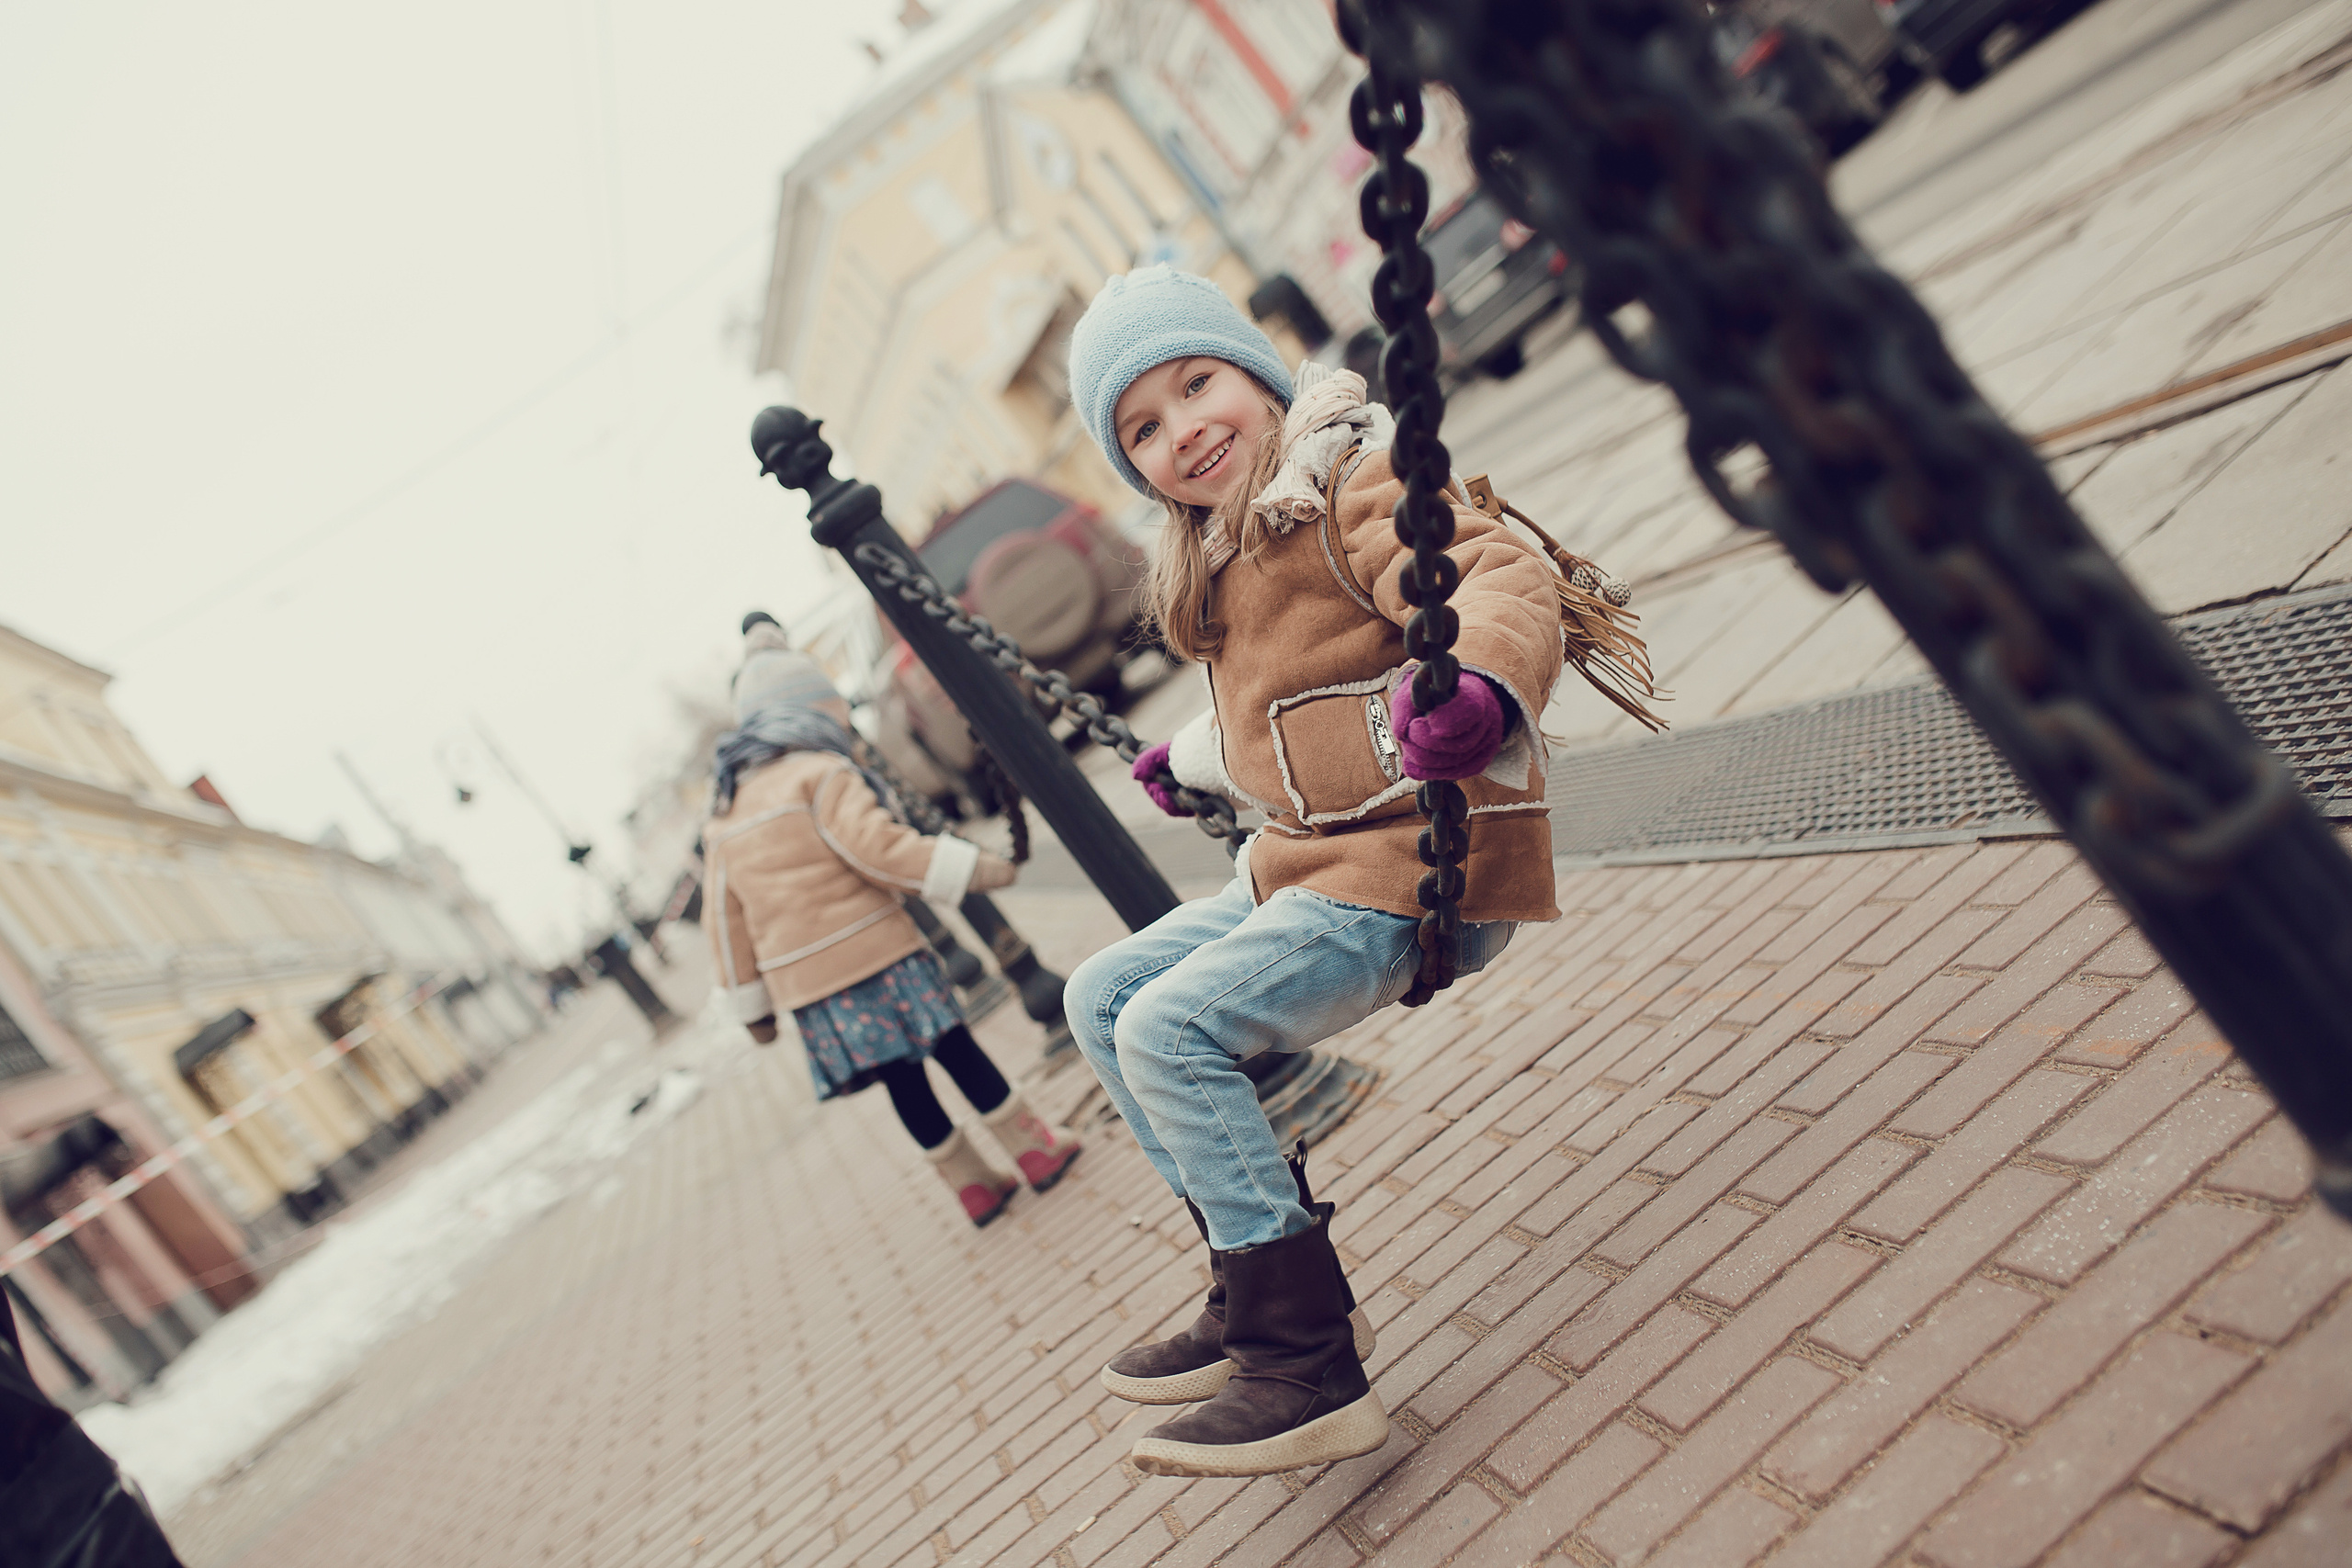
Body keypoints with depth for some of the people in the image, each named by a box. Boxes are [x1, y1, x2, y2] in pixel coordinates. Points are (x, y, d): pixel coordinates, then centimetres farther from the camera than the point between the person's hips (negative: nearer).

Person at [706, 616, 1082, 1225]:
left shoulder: (724, 815, 14)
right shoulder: (821, 774, -7)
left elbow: (727, 920, 15)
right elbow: (879, 848, -19)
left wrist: (753, 1004, 20)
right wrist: (976, 868, -15)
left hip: (805, 986, 6)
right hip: (873, 953, -5)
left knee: (902, 1079, 13)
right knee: (955, 1048, 7)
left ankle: (973, 1181, 22)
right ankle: (1036, 1147, 17)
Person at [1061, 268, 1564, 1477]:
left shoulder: (1352, 479, -12)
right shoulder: (1219, 556, 14)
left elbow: (1503, 575, -27)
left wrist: (1479, 683, -47)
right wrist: (1192, 761, 45)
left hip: (1419, 859, -10)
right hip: (1308, 864, 10)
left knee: (1170, 1029, -21)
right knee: (1102, 997, 11)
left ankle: (1308, 1370, -14)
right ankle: (1262, 1292, 10)